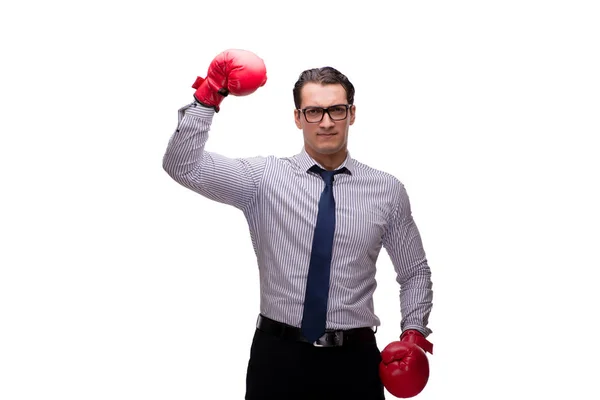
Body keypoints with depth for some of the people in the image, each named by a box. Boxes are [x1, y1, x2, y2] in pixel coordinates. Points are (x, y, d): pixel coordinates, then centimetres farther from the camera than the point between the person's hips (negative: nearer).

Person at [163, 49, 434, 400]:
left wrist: (414, 333, -3)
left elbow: (416, 272, 11)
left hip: (354, 359, 1)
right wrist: (208, 98, -21)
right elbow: (183, 167, -11)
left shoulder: (388, 190, 3)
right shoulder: (264, 177, -2)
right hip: (278, 355, -1)